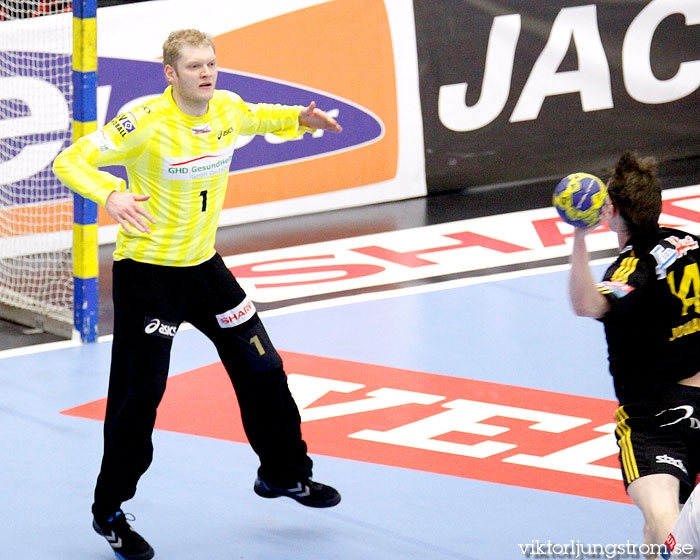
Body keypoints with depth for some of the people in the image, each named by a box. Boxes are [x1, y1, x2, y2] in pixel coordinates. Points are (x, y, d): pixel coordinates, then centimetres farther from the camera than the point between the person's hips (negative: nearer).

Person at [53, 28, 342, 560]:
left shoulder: (228, 109, -3)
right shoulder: (146, 122, -22)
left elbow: (259, 118, 22)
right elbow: (70, 161, -23)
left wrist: (299, 119, 1)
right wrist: (110, 194, -42)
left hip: (203, 264, 6)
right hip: (146, 270, -6)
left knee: (261, 366, 11)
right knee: (139, 393, -4)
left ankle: (284, 473, 33)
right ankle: (109, 512, 13)